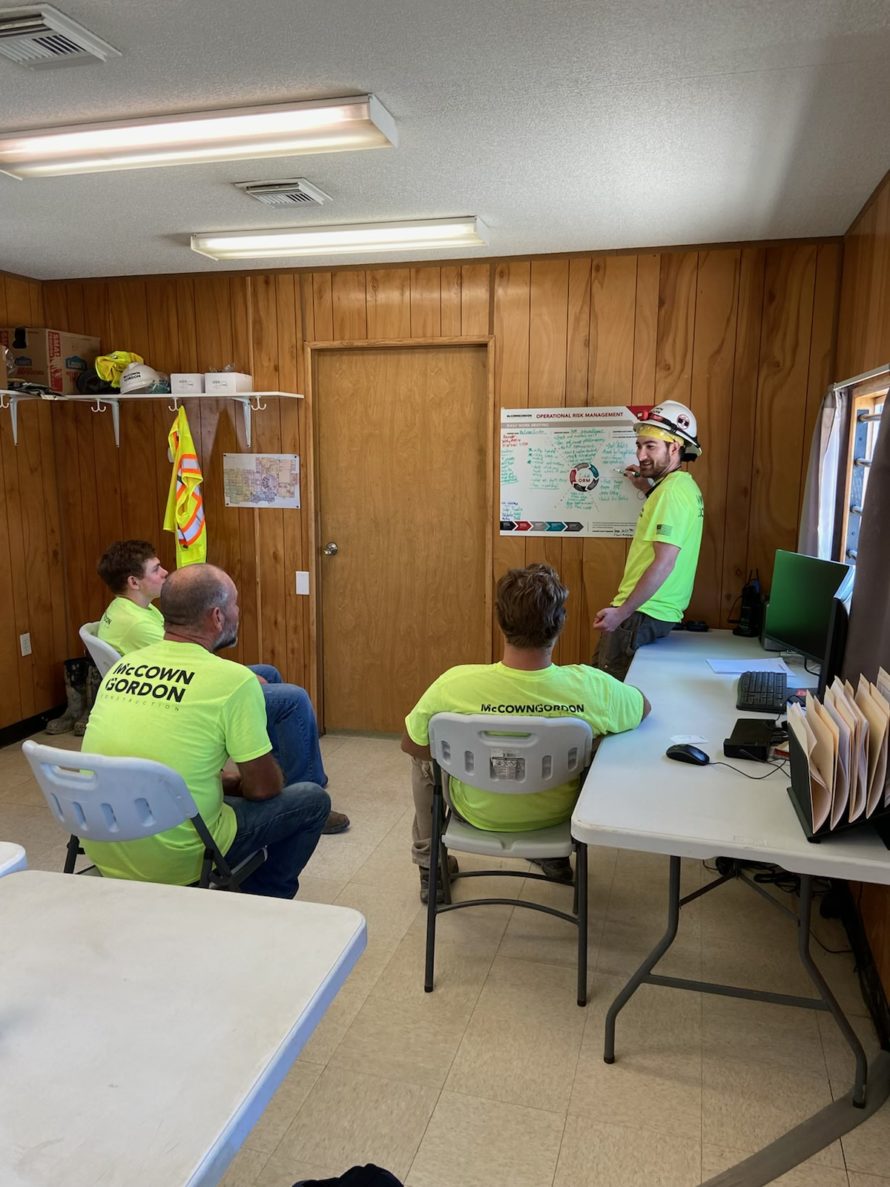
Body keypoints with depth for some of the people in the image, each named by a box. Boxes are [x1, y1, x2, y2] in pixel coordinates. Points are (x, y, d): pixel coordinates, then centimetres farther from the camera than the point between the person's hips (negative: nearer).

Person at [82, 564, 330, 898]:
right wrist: (237, 783, 13)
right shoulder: (233, 679, -17)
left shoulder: (122, 665, 2)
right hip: (173, 861, -7)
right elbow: (263, 788, -9)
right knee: (312, 800, 10)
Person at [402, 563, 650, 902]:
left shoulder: (455, 685, -33)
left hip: (479, 814, -1)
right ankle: (554, 856, 43)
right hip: (555, 814, 1)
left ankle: (429, 867, 43)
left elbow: (410, 742, -13)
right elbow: (644, 707, -6)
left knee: (424, 755, 28)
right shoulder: (590, 687, -30)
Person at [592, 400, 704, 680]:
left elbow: (664, 563, -24)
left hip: (642, 614, -10)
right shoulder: (685, 485, 15)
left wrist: (621, 613, -22)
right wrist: (649, 489, 30)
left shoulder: (672, 491, -16)